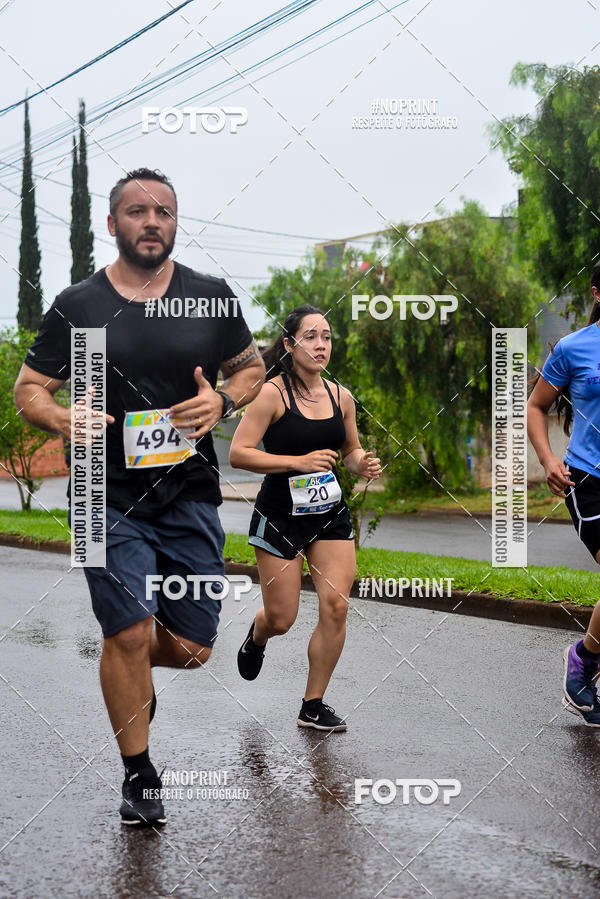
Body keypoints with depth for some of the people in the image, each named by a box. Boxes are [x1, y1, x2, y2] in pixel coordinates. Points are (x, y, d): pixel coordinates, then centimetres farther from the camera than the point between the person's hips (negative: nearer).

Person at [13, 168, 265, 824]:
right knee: (130, 634, -8)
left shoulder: (210, 298, 4)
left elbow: (251, 367, 17)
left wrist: (221, 401, -6)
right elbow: (27, 388, 6)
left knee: (190, 647, 5)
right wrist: (63, 419, -17)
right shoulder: (77, 307, 0)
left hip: (190, 495, 2)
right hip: (110, 499, -2)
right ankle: (138, 776, 14)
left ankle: (133, 672, 42)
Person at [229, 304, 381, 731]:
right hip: (280, 516, -4)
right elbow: (238, 454, -16)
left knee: (336, 607, -6)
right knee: (281, 620, 2)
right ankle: (256, 636, 42)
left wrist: (364, 464, -4)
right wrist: (299, 461, -24)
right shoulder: (272, 393, -12)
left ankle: (314, 704, 11)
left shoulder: (341, 396, 4)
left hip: (331, 516, 4)